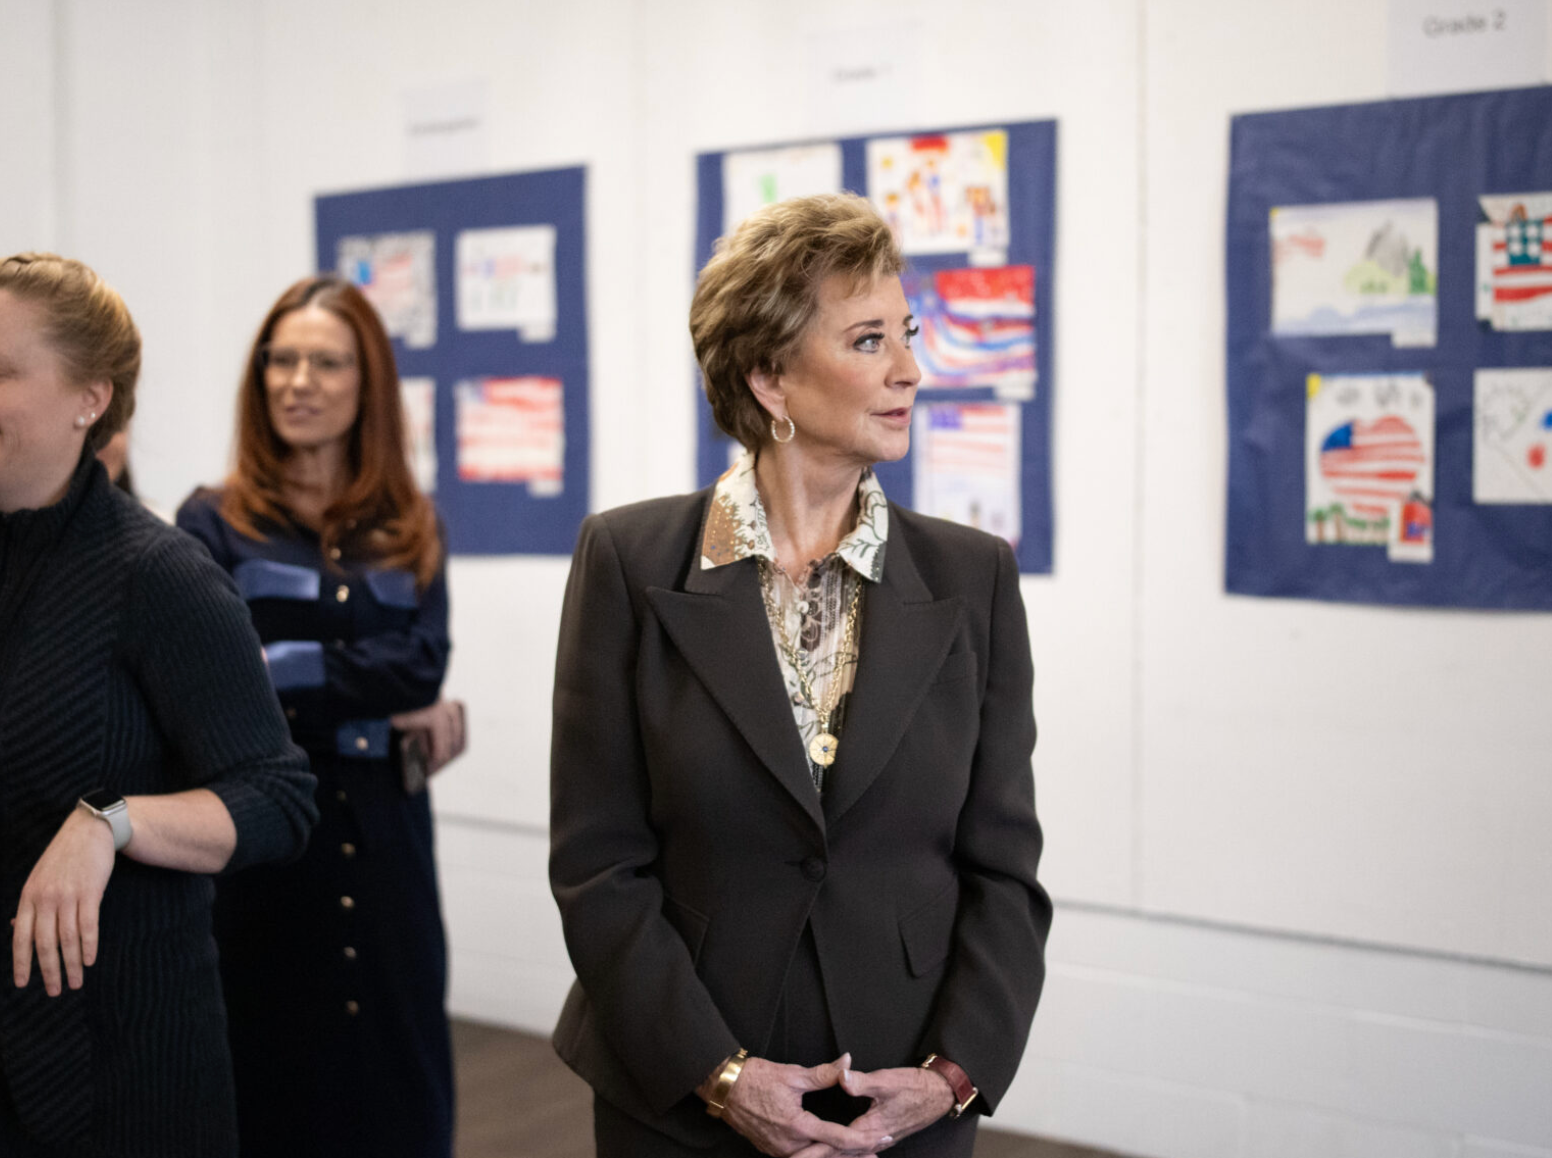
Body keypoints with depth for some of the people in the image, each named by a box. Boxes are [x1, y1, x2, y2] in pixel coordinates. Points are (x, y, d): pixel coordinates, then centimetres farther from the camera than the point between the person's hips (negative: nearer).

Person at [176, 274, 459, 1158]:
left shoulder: (409, 530, 9)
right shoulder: (215, 523, 1)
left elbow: (423, 664, -5)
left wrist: (281, 669, -11)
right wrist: (371, 717, -13)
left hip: (383, 840, 3)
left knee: (393, 1069, 7)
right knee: (273, 1075, 3)